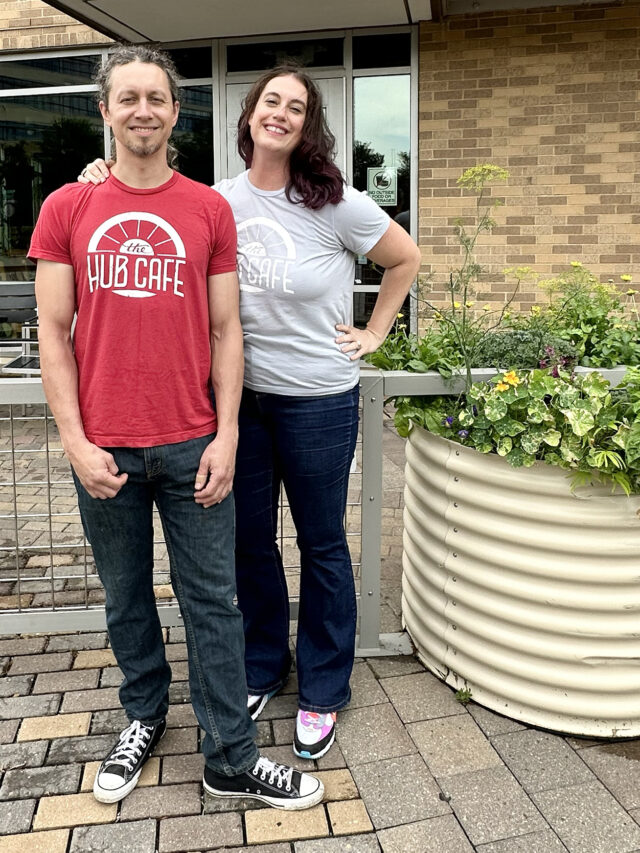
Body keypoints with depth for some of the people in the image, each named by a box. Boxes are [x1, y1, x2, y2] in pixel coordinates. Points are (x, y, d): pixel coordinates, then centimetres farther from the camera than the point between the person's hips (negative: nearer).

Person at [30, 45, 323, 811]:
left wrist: (226, 435, -4)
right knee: (125, 597, 14)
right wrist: (76, 442, -6)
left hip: (193, 444, 0)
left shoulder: (210, 210, 5)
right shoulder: (66, 208, 4)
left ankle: (231, 760, 19)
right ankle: (144, 717, 38)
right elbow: (53, 332, 2)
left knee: (213, 600, 5)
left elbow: (224, 329, 4)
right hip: (104, 449, 1)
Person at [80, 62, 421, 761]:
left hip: (318, 399, -3)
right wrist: (113, 184, -2)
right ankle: (263, 666, 37)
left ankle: (324, 690, 27)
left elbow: (405, 259, 5)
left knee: (321, 544, 9)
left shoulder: (334, 202, -6)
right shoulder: (218, 201, 2)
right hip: (241, 394, 4)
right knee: (249, 538, 14)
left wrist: (374, 333, 3)